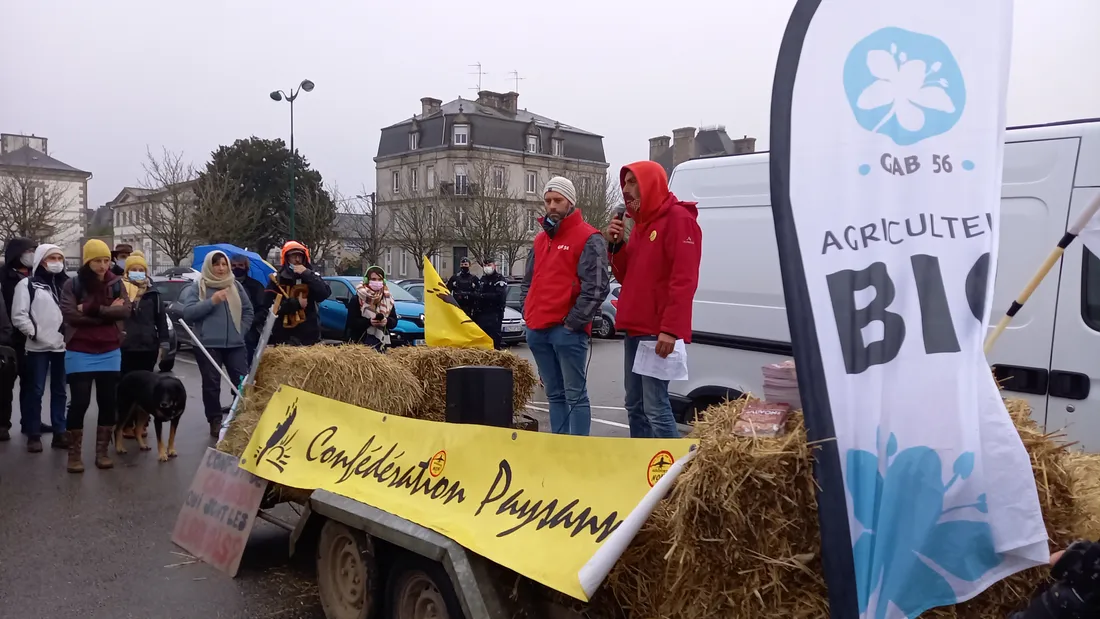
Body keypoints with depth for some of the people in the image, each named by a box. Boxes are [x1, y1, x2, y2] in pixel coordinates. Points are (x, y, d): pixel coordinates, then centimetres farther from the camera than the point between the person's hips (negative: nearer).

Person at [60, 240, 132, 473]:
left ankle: (102, 451, 16)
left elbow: (125, 311, -9)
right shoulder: (72, 285, -3)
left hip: (110, 353, 3)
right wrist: (108, 312, -16)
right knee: (79, 402, -4)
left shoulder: (116, 284, 4)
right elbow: (70, 314, -16)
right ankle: (74, 454, 7)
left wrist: (92, 309, -19)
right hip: (80, 353, -3)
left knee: (108, 402, 5)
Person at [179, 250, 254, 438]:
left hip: (235, 344, 3)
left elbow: (248, 311, 16)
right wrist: (211, 301, -17)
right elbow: (187, 312, -10)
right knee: (211, 384, 3)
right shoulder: (197, 287, 1)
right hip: (207, 344, -3)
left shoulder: (236, 286, 11)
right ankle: (215, 422, 12)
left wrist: (240, 331, 4)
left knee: (243, 381, 0)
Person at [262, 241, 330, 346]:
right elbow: (269, 306, -4)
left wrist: (307, 275, -13)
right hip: (283, 336, -1)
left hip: (308, 336, 1)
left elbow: (325, 294, -10)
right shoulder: (277, 279, 4)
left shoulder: (311, 276, 8)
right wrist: (296, 303, -11)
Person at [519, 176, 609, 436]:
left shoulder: (588, 238, -5)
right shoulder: (540, 239, 19)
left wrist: (573, 322, -14)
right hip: (537, 330, 7)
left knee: (575, 396, -3)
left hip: (567, 331, -7)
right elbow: (528, 281, 27)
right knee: (555, 394, 14)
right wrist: (528, 312, 13)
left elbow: (596, 287, -13)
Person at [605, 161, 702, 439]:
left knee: (655, 408, -13)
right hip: (635, 329, 9)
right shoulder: (641, 223, 19)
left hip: (658, 332, -9)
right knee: (635, 406, 12)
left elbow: (684, 279, -18)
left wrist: (671, 328, -25)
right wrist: (616, 245, 3)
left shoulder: (678, 218, -9)